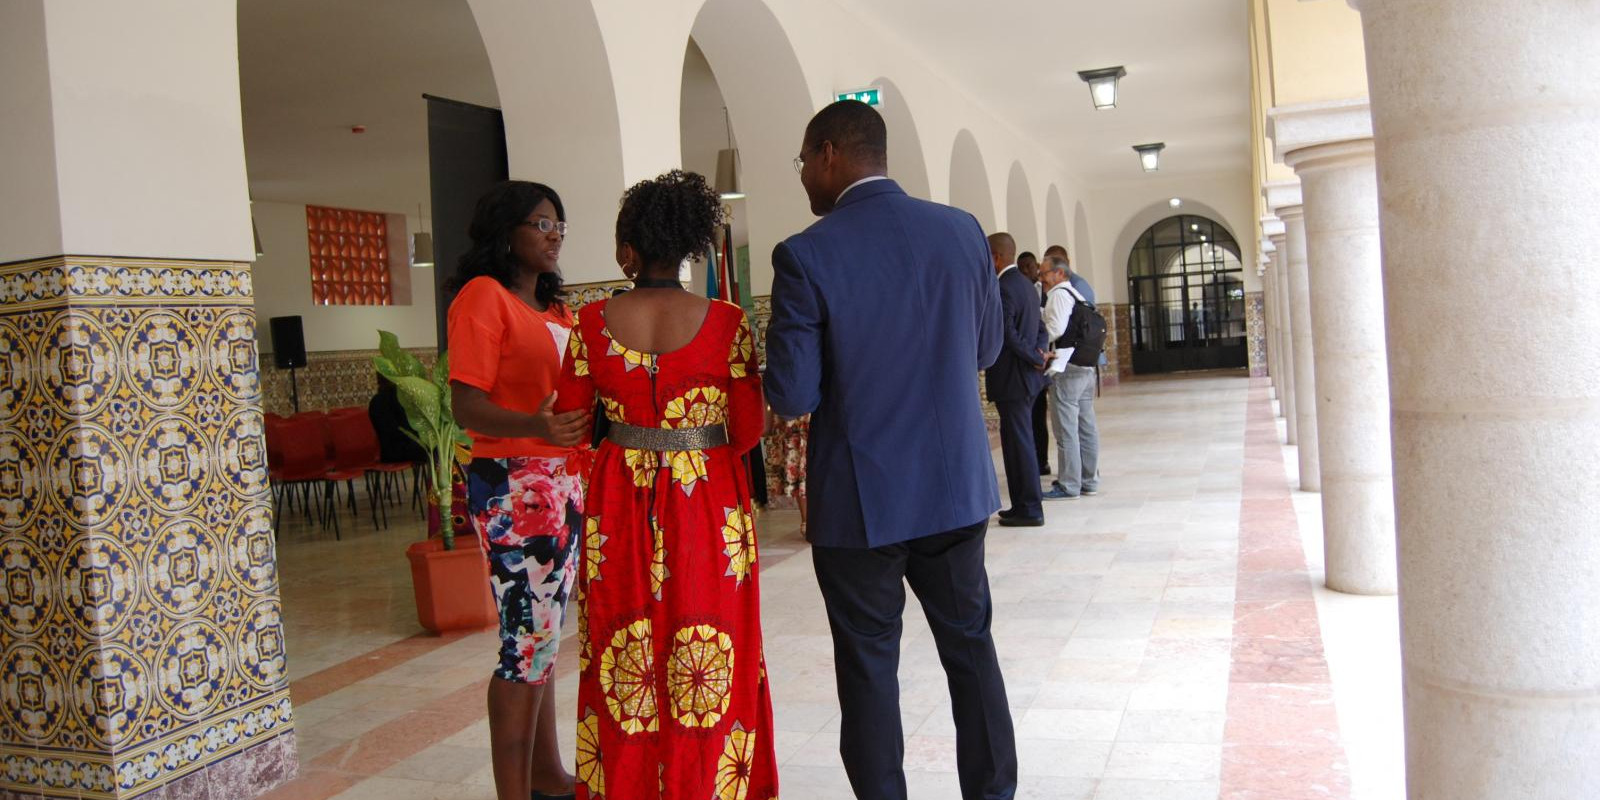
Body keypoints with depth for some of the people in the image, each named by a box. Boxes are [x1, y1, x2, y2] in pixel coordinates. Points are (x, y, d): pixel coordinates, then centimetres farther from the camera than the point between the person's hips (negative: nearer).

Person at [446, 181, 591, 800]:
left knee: (545, 634, 13)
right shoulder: (483, 296, -8)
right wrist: (535, 427, -33)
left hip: (565, 482, 8)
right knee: (528, 638, -6)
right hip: (512, 485, -8)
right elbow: (466, 405, -17)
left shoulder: (554, 308, 18)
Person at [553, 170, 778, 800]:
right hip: (709, 505, -1)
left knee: (626, 655, 15)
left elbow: (570, 415, 2)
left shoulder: (594, 323, -7)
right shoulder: (726, 323, -10)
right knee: (709, 661, 12)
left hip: (621, 504, 1)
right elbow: (748, 428, -6)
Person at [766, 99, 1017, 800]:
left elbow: (792, 397, -14)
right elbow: (985, 348, 9)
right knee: (970, 646, 18)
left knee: (868, 665, 11)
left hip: (860, 501, -4)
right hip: (958, 486, 4)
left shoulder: (805, 256, -15)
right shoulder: (962, 231, -2)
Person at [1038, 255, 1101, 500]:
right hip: (1087, 367, 10)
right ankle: (1089, 480, 18)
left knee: (1066, 429, -5)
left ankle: (1069, 485, -2)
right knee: (1086, 426, 12)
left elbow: (1055, 329, -20)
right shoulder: (1077, 295, 20)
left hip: (1066, 369, -10)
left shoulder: (1059, 294, -9)